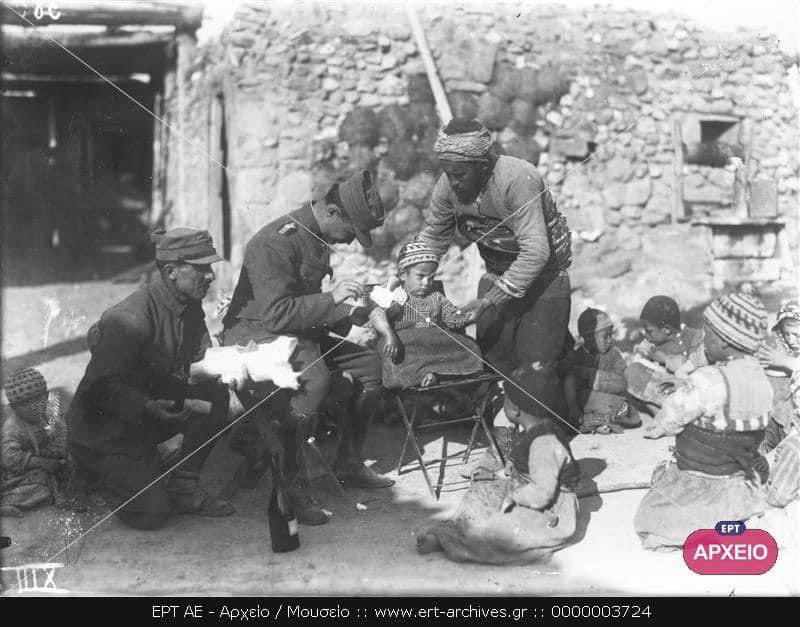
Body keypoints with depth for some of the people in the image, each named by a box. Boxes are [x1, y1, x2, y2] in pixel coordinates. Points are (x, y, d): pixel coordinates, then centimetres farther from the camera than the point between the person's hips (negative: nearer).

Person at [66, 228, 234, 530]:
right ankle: (99, 473, 12)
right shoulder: (129, 319, -28)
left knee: (216, 394, -14)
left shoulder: (189, 307, -1)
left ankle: (183, 486, -2)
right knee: (152, 512, -17)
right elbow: (104, 387, -26)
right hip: (104, 429, -8)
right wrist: (148, 408, -42)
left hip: (154, 404, 8)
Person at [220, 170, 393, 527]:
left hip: (298, 335, 10)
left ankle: (349, 464, 11)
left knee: (369, 362, 4)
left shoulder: (318, 240, 11)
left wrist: (347, 313, 5)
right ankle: (291, 485, -28)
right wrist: (331, 299, -27)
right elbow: (275, 314, -28)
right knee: (315, 377, -35)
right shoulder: (276, 242, -21)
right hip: (253, 334, -10)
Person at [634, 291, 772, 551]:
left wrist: (656, 429, 8)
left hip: (703, 488, -7)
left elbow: (670, 417, -16)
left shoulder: (709, 381, -29)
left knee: (649, 520, 13)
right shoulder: (761, 378, -4)